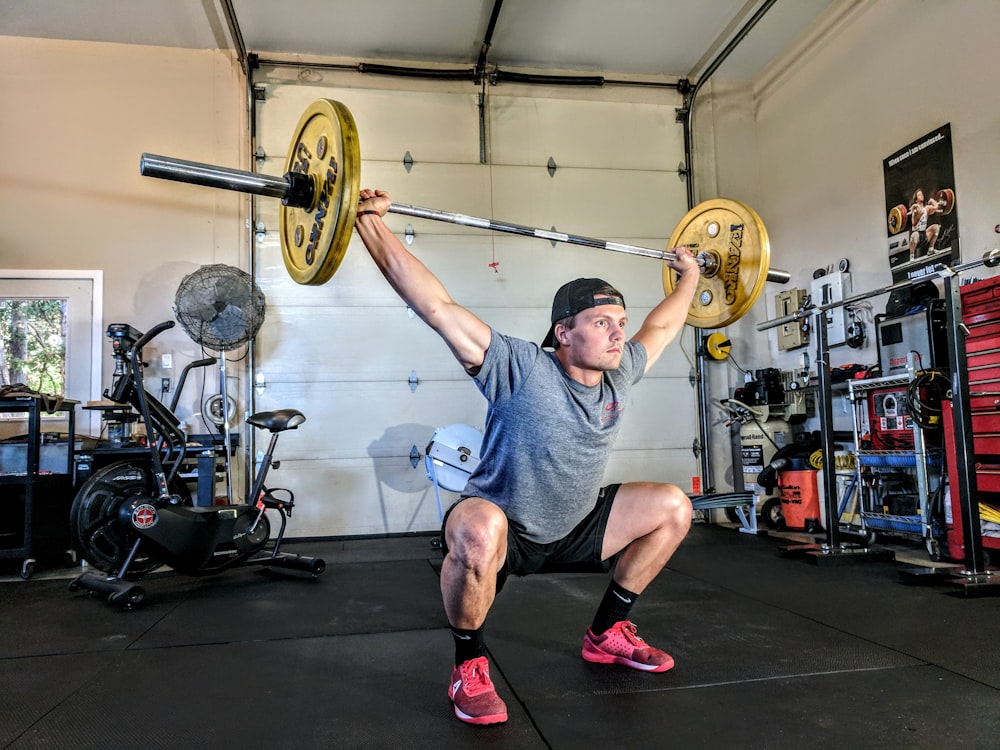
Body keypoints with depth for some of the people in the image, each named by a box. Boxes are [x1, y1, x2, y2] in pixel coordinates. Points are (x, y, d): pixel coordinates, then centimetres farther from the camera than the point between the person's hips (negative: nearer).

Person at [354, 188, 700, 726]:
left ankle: (606, 635, 16)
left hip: (572, 531, 7)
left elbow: (660, 327, 15)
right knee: (479, 531, -42)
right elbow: (436, 307, -30)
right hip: (502, 533, -7)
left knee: (673, 507, 2)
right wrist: (371, 223, -32)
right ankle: (469, 670, -12)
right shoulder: (522, 371, -26)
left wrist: (689, 277, 25)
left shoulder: (619, 375, -7)